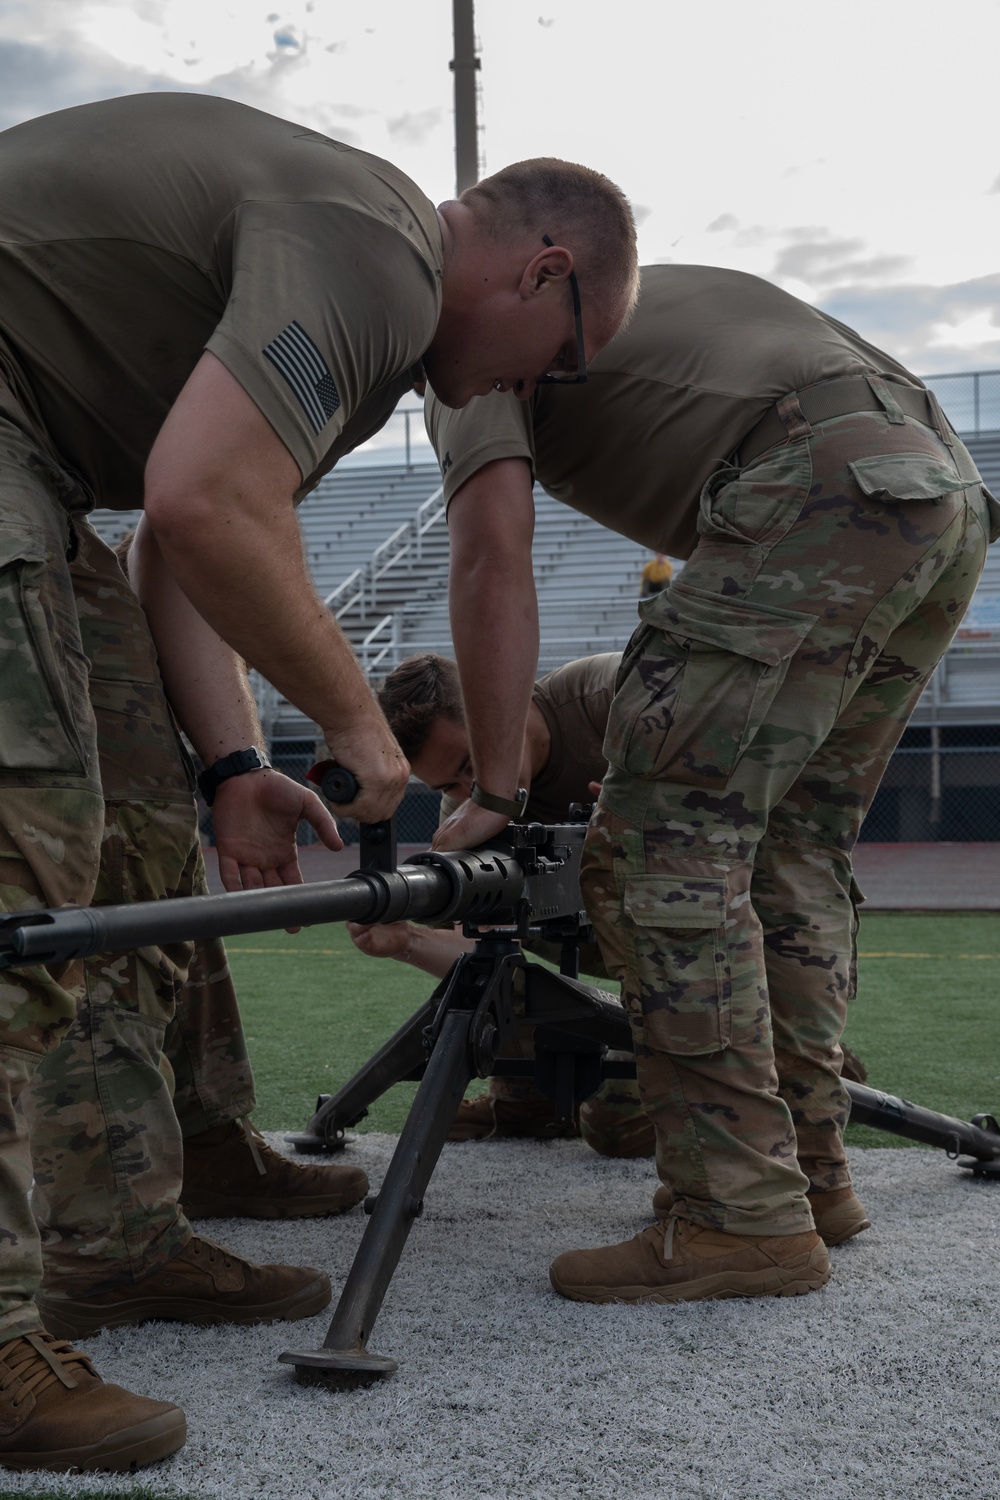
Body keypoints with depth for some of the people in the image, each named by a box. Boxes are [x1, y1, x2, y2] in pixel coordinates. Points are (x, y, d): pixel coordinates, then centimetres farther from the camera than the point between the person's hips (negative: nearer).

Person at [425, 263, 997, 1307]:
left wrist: (490, 795, -3)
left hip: (821, 496, -9)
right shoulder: (622, 297, 38)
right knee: (796, 848, 16)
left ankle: (744, 1217, -9)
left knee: (662, 848, -8)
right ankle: (811, 1170, 21)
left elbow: (492, 560, -4)